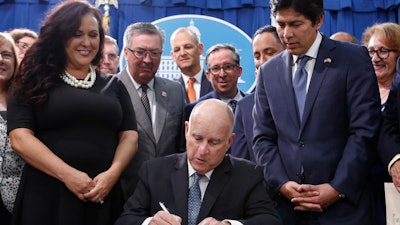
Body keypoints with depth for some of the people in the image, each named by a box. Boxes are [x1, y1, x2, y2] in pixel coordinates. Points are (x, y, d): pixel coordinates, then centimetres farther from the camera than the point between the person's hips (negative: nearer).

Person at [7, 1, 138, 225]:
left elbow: (129, 136, 6)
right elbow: (20, 138, -7)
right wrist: (67, 175, -17)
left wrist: (112, 173, -12)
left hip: (103, 196, 3)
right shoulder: (35, 82, 3)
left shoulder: (114, 85, 12)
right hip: (46, 195, -2)